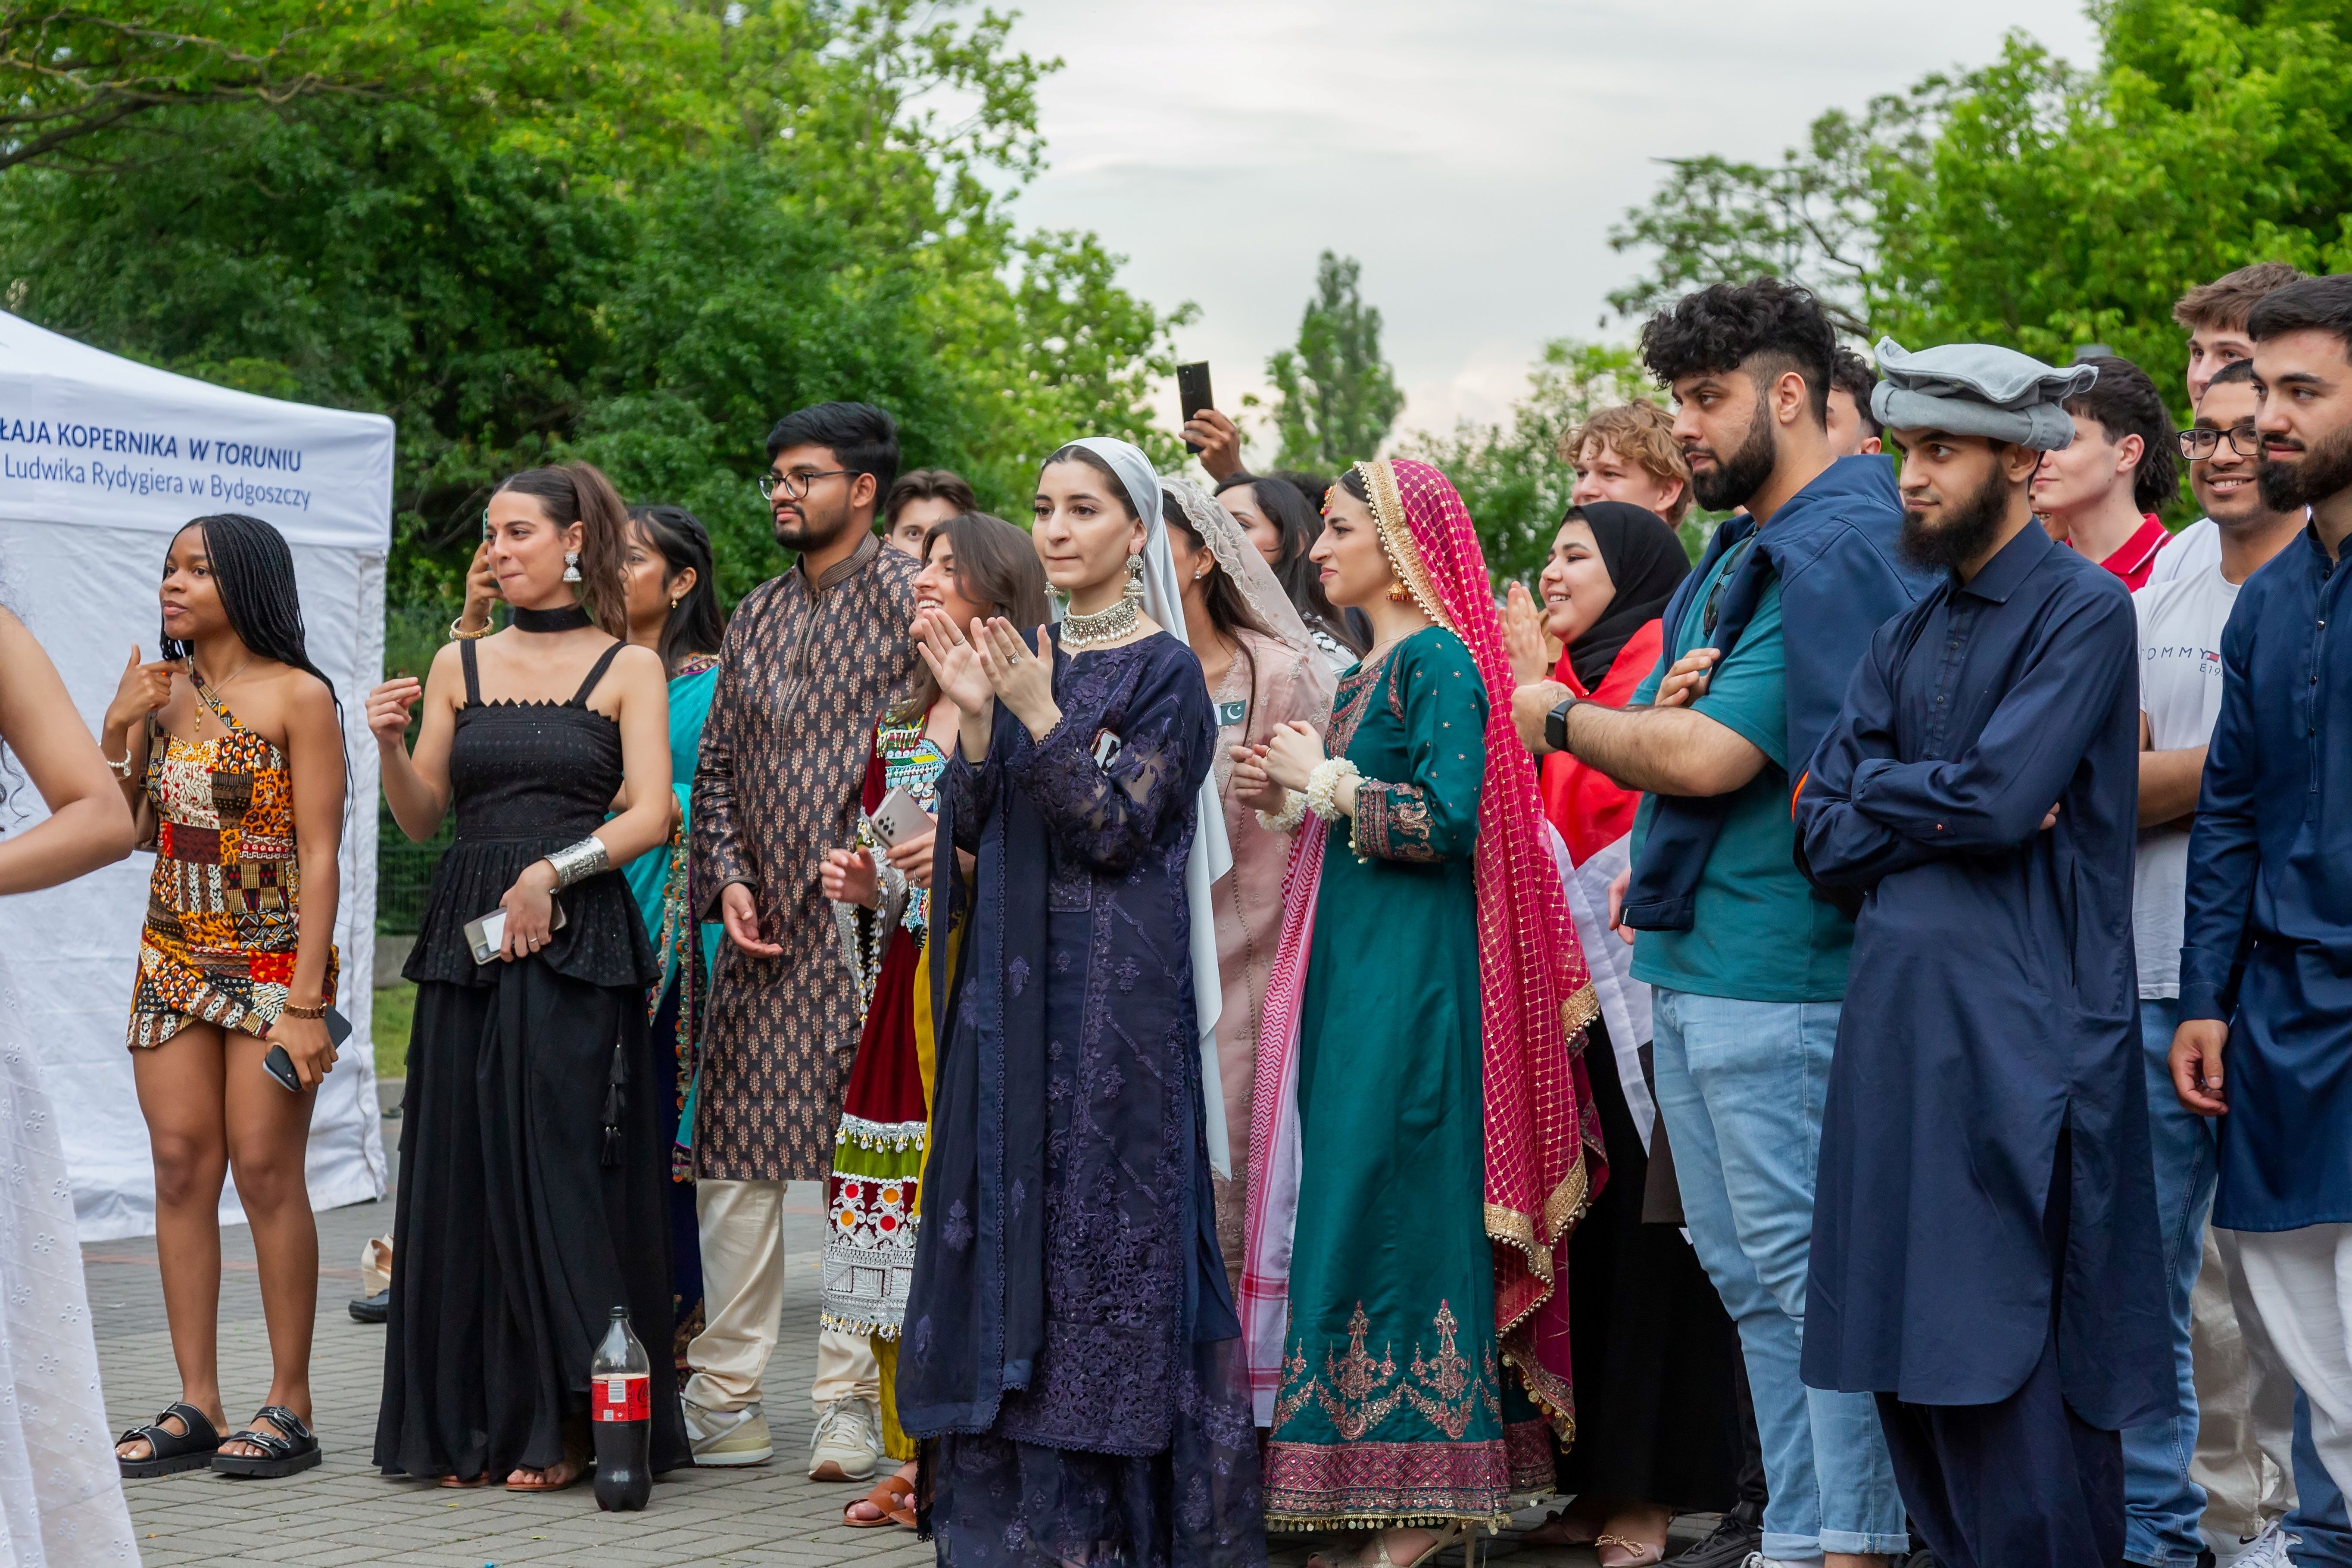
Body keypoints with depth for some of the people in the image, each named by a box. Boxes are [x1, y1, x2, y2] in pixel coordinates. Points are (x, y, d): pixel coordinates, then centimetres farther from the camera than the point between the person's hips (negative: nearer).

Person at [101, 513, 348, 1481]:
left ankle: (289, 1405, 3)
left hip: (272, 960, -6)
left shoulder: (299, 697, -7)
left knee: (265, 1173, -5)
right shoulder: (162, 691, 10)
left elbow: (319, 857, -11)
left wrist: (306, 1004, -16)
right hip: (173, 958, 6)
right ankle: (196, 1407, 8)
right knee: (181, 1172, 3)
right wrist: (119, 730, 0)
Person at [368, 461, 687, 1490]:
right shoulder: (460, 665, 13)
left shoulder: (627, 668, 4)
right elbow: (422, 819, 11)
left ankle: (561, 1424, 1)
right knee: (462, 1172, 2)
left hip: (575, 943, -4)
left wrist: (550, 872, -15)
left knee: (557, 1166, -6)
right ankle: (472, 1424, 8)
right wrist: (391, 747, -6)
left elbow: (650, 816, -5)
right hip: (465, 940, 4)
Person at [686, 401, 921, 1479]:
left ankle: (855, 1400, 2)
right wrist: (727, 878, 5)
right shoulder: (758, 617, 18)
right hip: (762, 933, 6)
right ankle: (725, 1401, 11)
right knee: (733, 1159, 5)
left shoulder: (909, 597, -2)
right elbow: (717, 765, 20)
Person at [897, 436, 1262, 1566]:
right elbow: (973, 830, 6)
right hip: (1013, 985, 6)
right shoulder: (1023, 657, 12)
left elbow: (1118, 826, -14)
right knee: (1008, 1215, 6)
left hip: (1116, 993, -6)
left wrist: (1039, 716, -21)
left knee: (1102, 1217, -4)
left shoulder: (1163, 670, -5)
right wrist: (975, 717, -9)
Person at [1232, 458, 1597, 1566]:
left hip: (1413, 973, -9)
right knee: (1357, 1208, 9)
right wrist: (1287, 799, 7)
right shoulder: (1369, 670, 17)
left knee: (1392, 1207, -8)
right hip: (1352, 973, 9)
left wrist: (1321, 780, -11)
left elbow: (1447, 820, -20)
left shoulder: (1440, 660, -10)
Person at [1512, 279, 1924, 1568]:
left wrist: (1559, 716, -4)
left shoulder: (1838, 552, -15)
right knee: (1747, 1274, 13)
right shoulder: (1735, 555, 17)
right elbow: (1676, 732, 22)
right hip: (1689, 967, 10)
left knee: (1808, 1269, -6)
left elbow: (1710, 755, -20)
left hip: (1778, 977, -10)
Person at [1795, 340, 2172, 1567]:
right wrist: (1949, 810, -7)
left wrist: (1874, 789, -1)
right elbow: (1825, 844, 9)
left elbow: (2002, 798, -18)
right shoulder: (1905, 641, 17)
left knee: (2012, 1369, -7)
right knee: (1902, 1360, 9)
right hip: (1894, 1020, 8)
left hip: (2022, 1037, -7)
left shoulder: (2083, 611, -5)